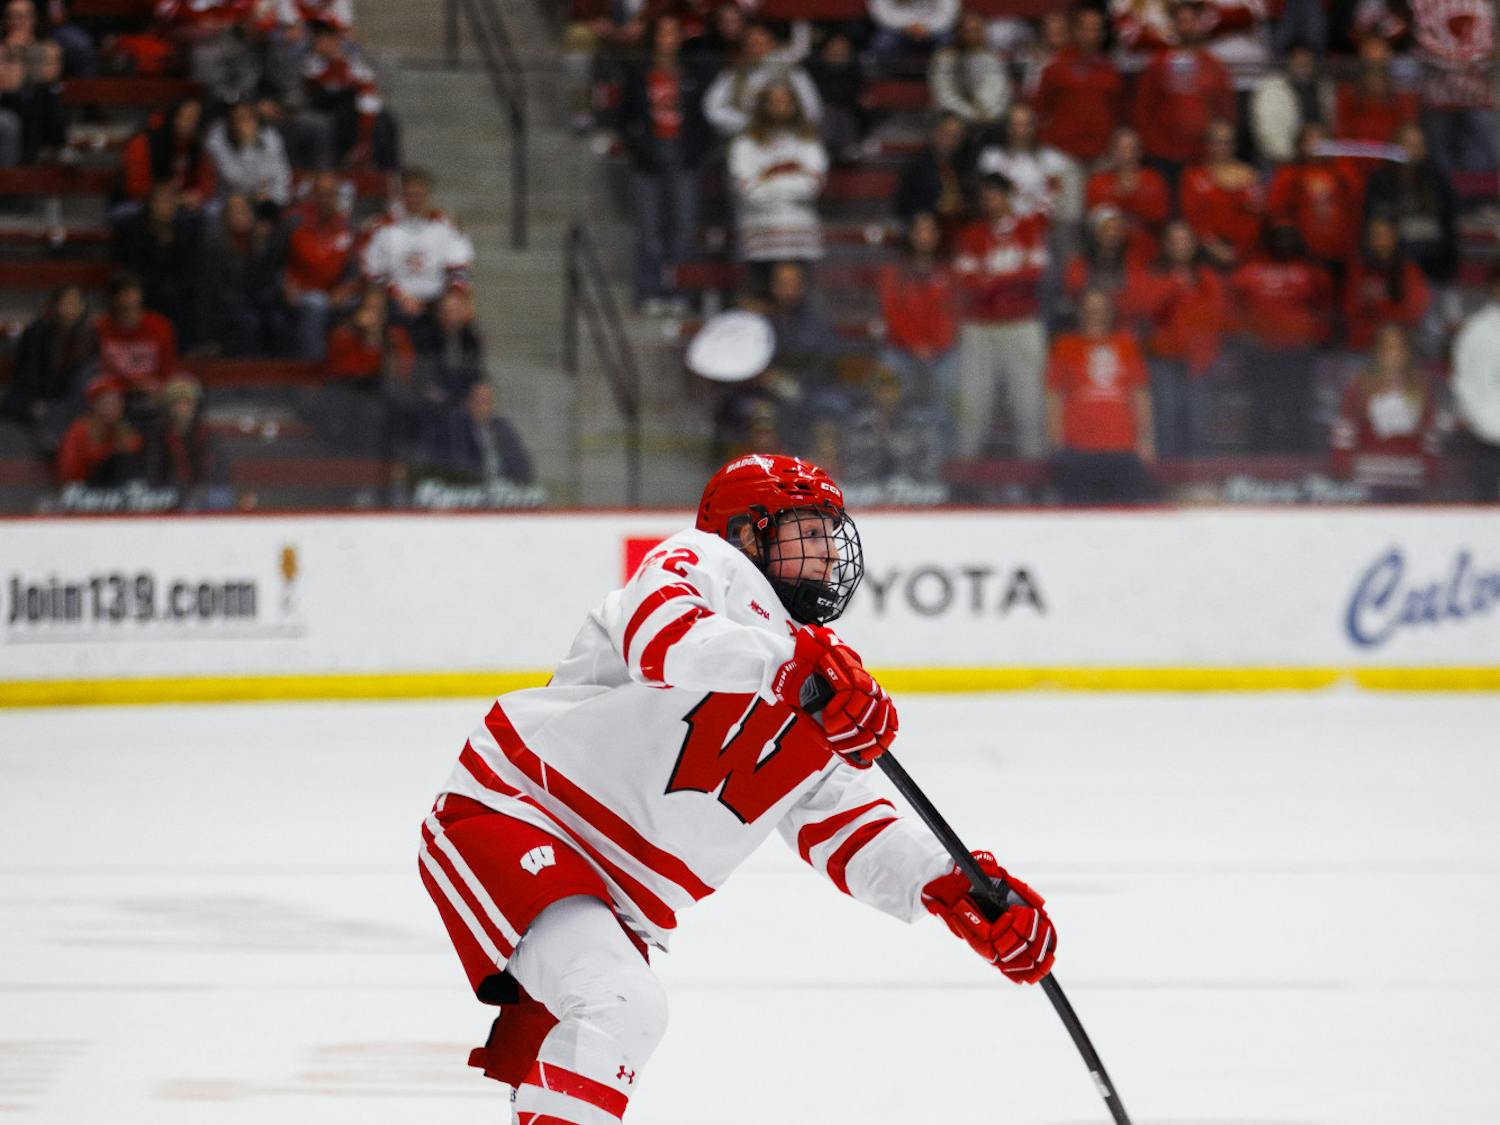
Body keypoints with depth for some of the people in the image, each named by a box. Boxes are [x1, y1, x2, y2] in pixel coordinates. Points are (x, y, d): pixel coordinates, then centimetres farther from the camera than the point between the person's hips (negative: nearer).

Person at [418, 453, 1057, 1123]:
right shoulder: (702, 564, -7)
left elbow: (842, 824, 14)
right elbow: (661, 637, -30)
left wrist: (954, 891, -1)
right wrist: (796, 664, -43)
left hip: (616, 904, 10)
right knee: (623, 1008, -28)